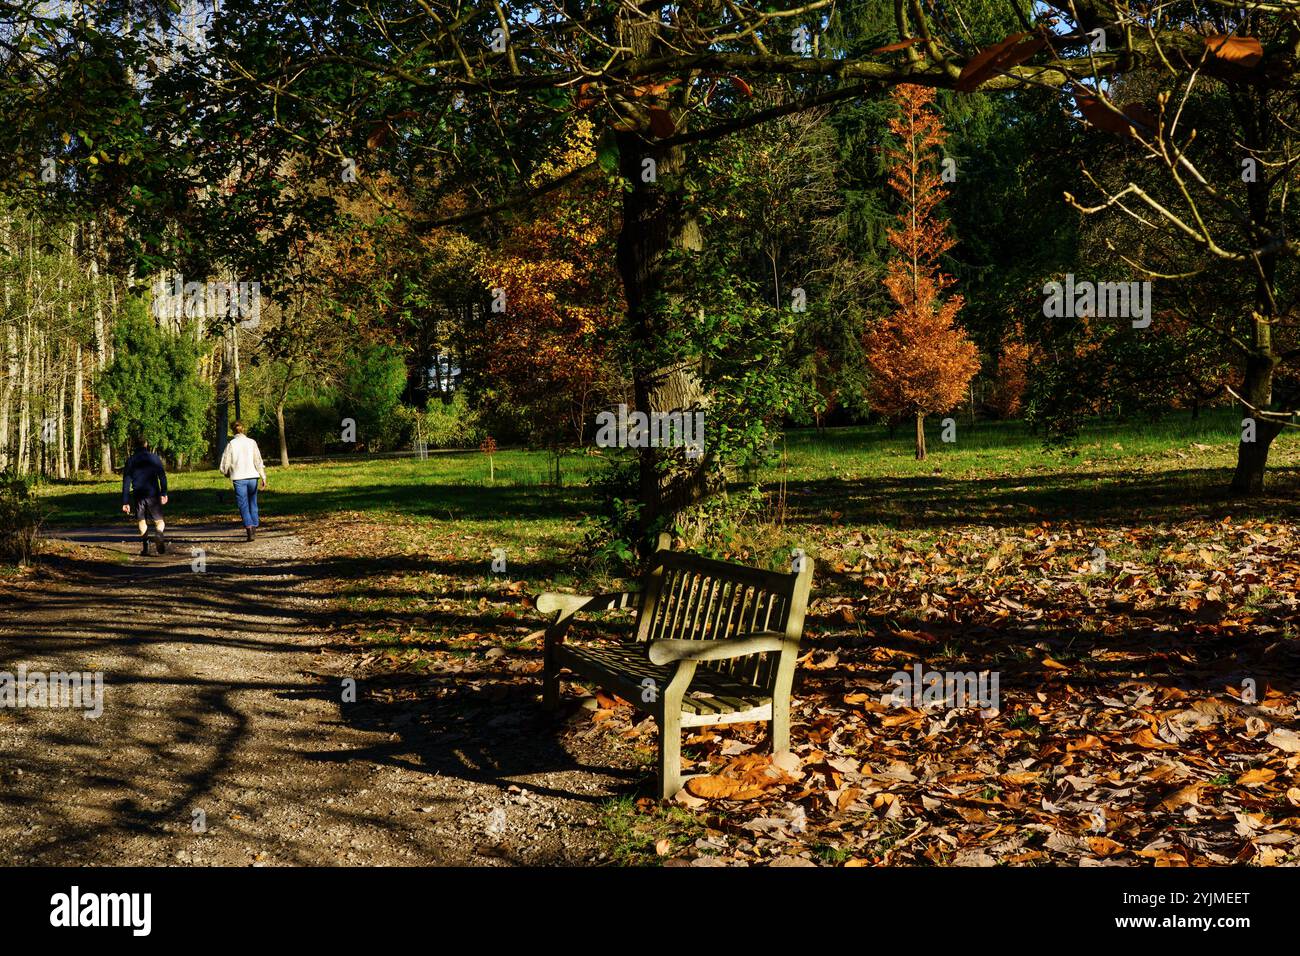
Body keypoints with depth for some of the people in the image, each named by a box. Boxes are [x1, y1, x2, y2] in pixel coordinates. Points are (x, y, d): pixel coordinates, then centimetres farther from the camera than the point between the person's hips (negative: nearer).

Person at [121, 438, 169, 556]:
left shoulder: (130, 460, 8)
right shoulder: (155, 458, 6)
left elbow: (126, 483, 5)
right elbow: (162, 476, -3)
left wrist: (125, 502, 5)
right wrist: (164, 493, -2)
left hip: (138, 495, 1)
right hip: (153, 494, -1)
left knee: (142, 521, 14)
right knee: (159, 521, 3)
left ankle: (144, 546, 0)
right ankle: (158, 534, -30)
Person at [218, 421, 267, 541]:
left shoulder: (231, 444, -1)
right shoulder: (251, 442, 3)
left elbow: (224, 465, 1)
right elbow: (258, 461, -3)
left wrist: (228, 474, 21)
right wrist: (263, 477, -5)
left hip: (238, 479, -2)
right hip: (253, 477, 2)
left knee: (243, 505, -1)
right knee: (253, 503, 18)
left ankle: (249, 528, -18)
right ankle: (254, 527, 22)